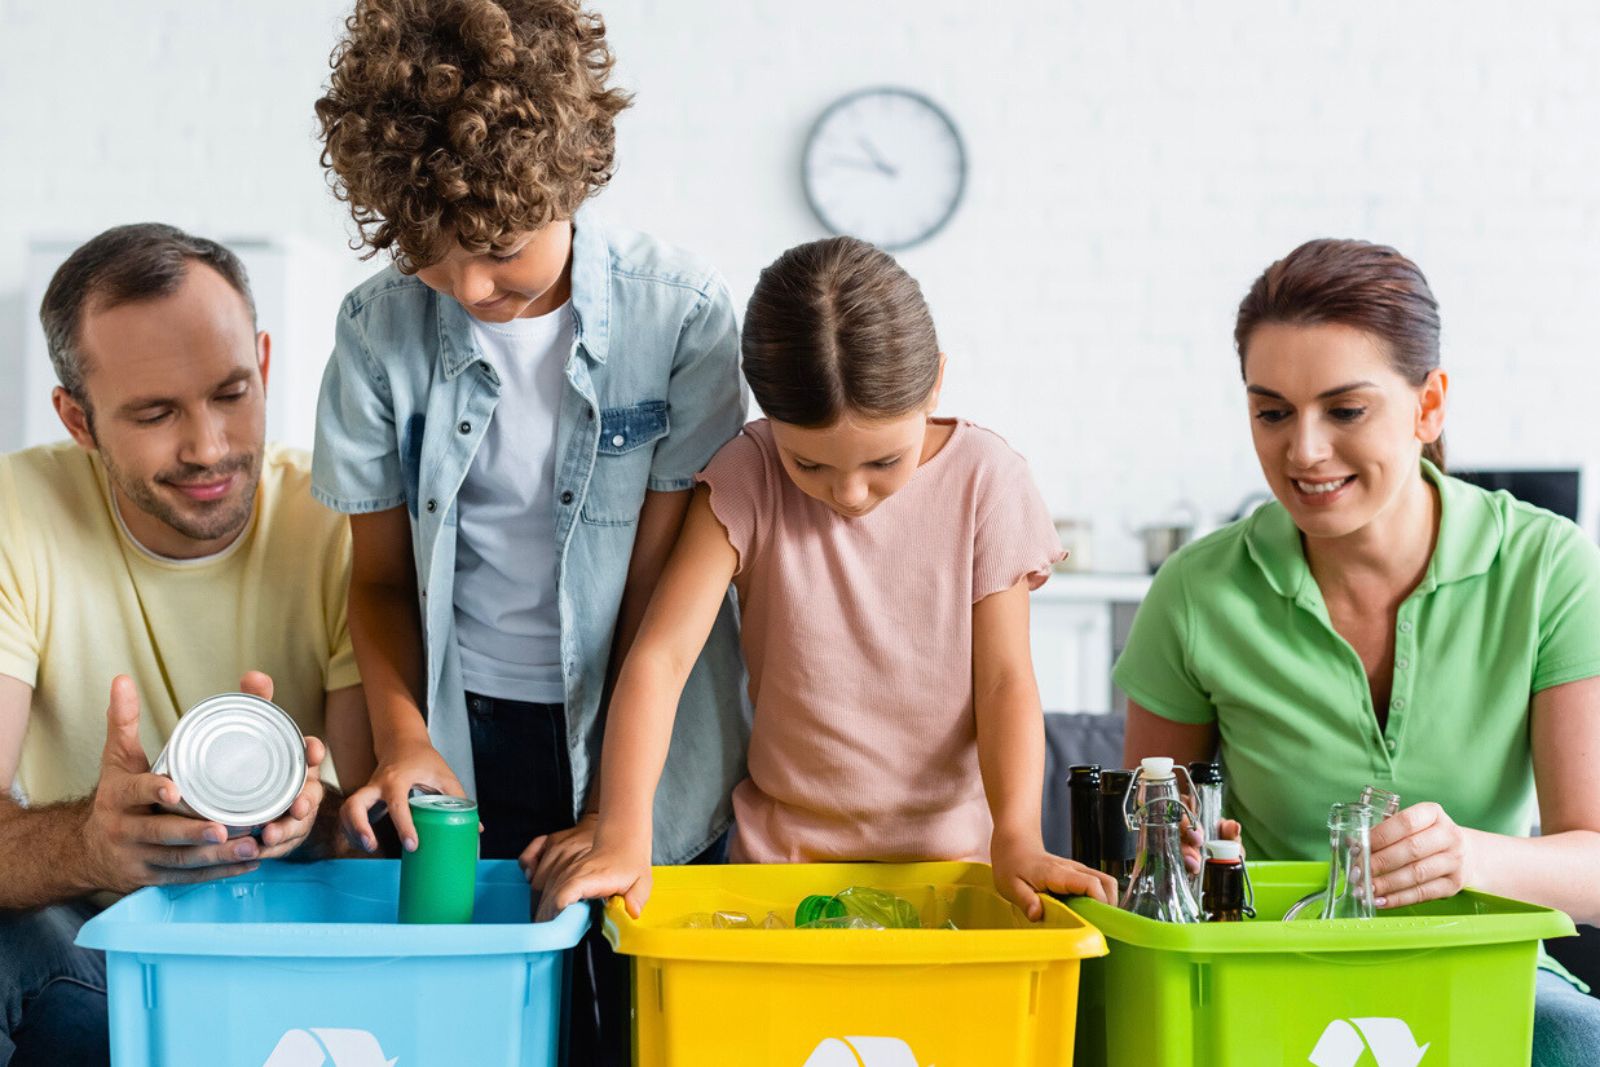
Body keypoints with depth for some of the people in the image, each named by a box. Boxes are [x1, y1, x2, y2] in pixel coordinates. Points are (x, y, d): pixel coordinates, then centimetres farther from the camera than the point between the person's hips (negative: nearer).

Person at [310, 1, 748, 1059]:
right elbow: (383, 574, 5)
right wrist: (402, 736, -11)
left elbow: (662, 586, -9)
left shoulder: (683, 314, -11)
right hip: (465, 738, 2)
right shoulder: (379, 327, -4)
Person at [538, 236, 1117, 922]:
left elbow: (1004, 679, -5)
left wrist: (1017, 838, -20)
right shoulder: (747, 480, -7)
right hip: (784, 852, 0)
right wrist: (623, 834, -27)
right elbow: (661, 657, -14)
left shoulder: (984, 479, -6)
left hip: (949, 848, 0)